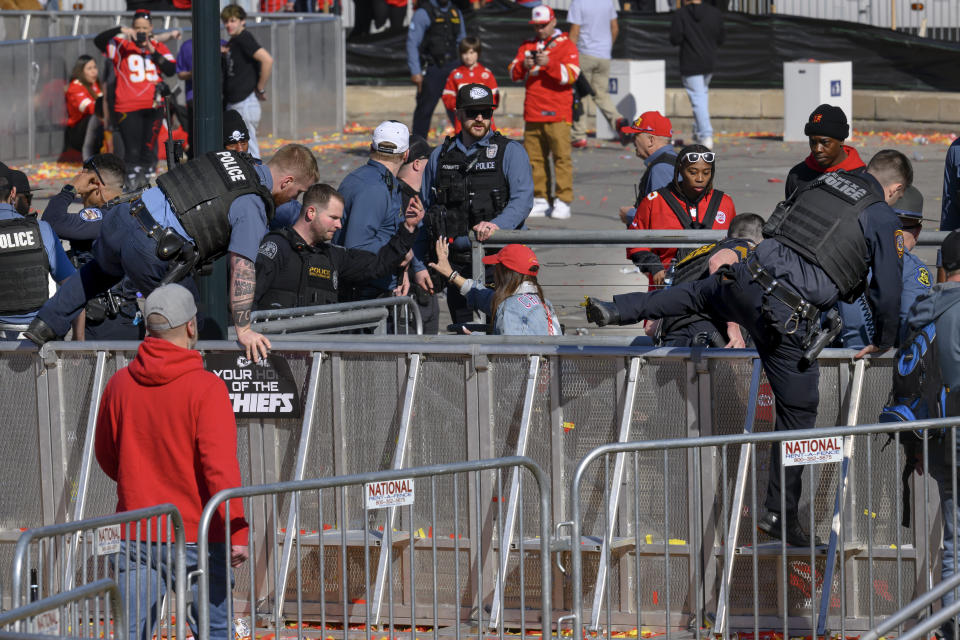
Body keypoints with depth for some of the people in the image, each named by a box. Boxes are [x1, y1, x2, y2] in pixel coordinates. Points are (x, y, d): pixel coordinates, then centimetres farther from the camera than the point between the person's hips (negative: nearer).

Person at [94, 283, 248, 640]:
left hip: (135, 537, 4)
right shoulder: (205, 388, -13)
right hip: (195, 538, -4)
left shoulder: (120, 384, 3)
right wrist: (237, 531, -17)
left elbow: (106, 456, 16)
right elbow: (219, 466, -20)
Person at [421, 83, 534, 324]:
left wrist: (497, 224, -29)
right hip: (456, 263, 4)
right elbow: (423, 210, 18)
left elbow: (523, 199, -10)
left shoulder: (510, 151, 3)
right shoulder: (440, 156, 15)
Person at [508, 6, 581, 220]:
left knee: (561, 157, -9)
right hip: (532, 113, 5)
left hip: (558, 114, -5)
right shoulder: (527, 46, 17)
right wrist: (523, 65, -11)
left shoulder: (566, 45, 3)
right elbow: (514, 73, 11)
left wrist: (549, 64, -22)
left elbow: (571, 74, -10)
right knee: (534, 158, 4)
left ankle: (563, 201, -10)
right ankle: (540, 200, 10)